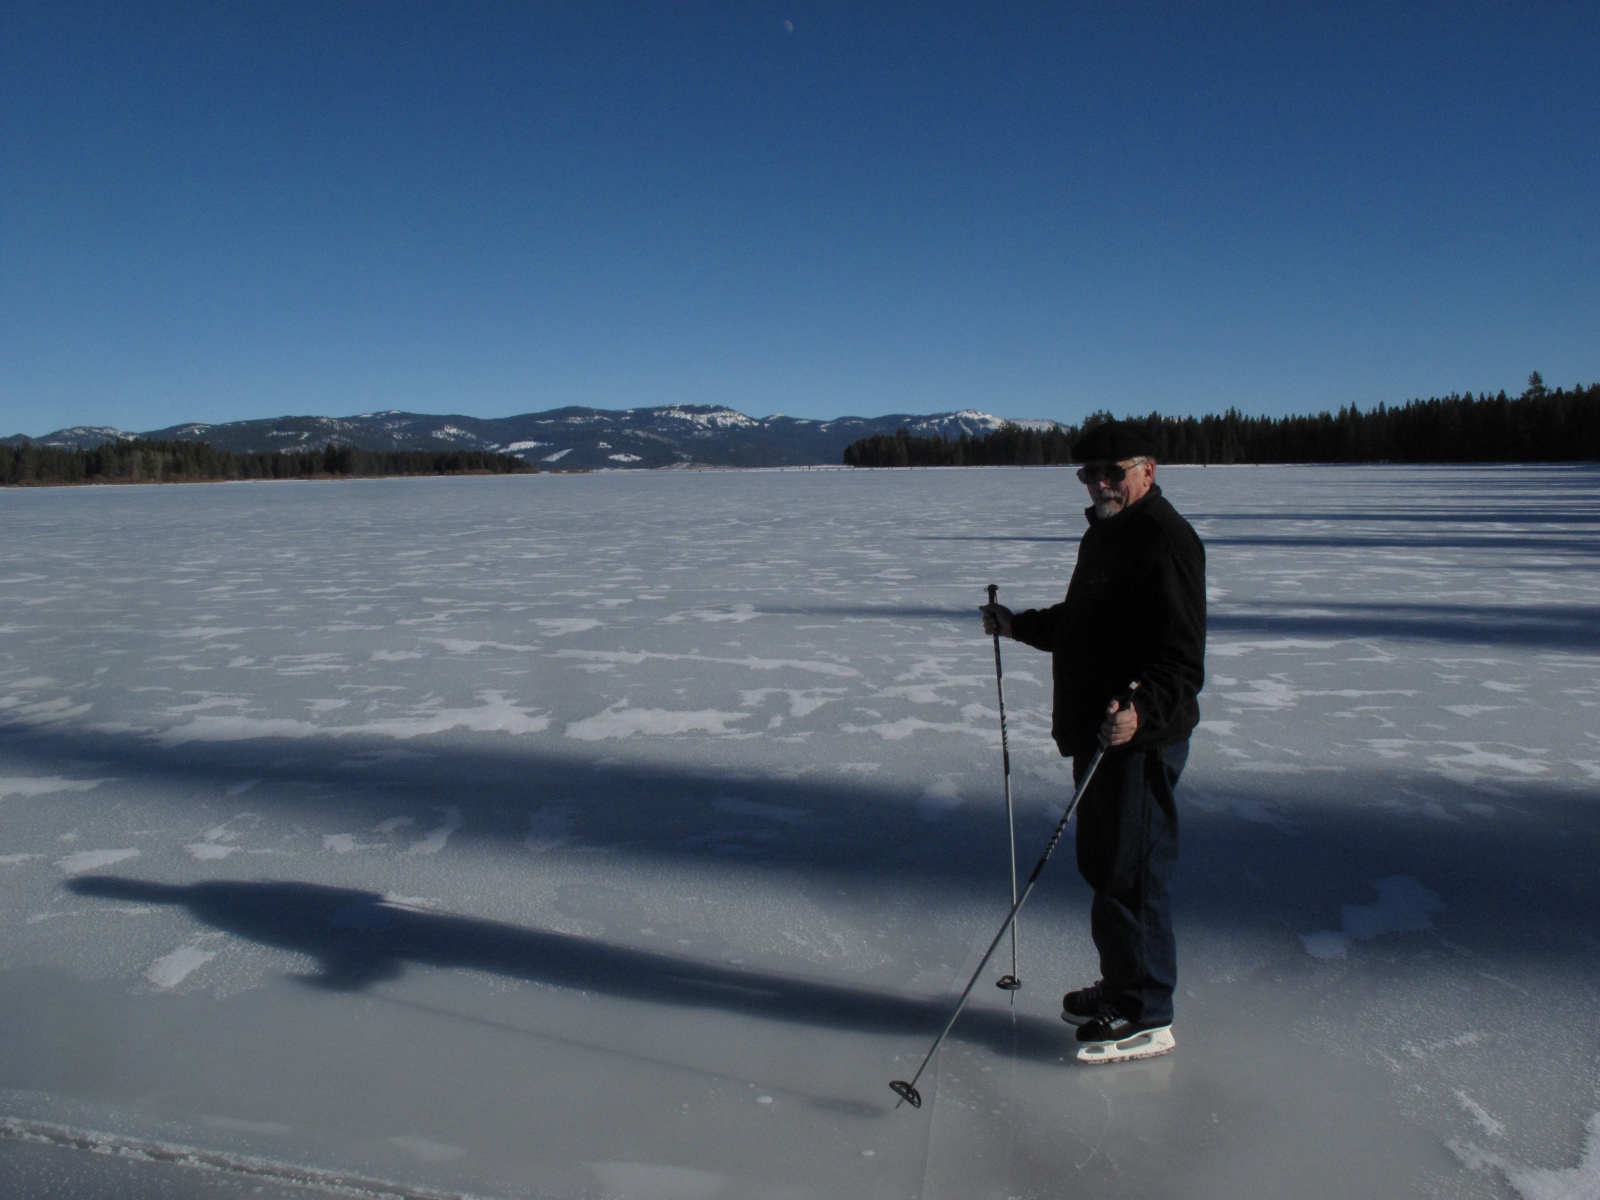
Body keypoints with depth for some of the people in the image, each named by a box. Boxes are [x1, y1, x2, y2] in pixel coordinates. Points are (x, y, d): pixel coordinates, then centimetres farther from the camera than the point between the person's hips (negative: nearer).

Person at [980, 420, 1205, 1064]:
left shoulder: (1167, 540, -16)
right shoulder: (1102, 535, 16)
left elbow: (1181, 657, -24)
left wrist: (1140, 710, -38)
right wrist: (1018, 624, 17)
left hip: (1140, 738, -10)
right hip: (1095, 731, 10)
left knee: (1131, 871, -2)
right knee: (1102, 864, 19)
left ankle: (1145, 1017, 12)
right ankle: (1120, 985, 35)